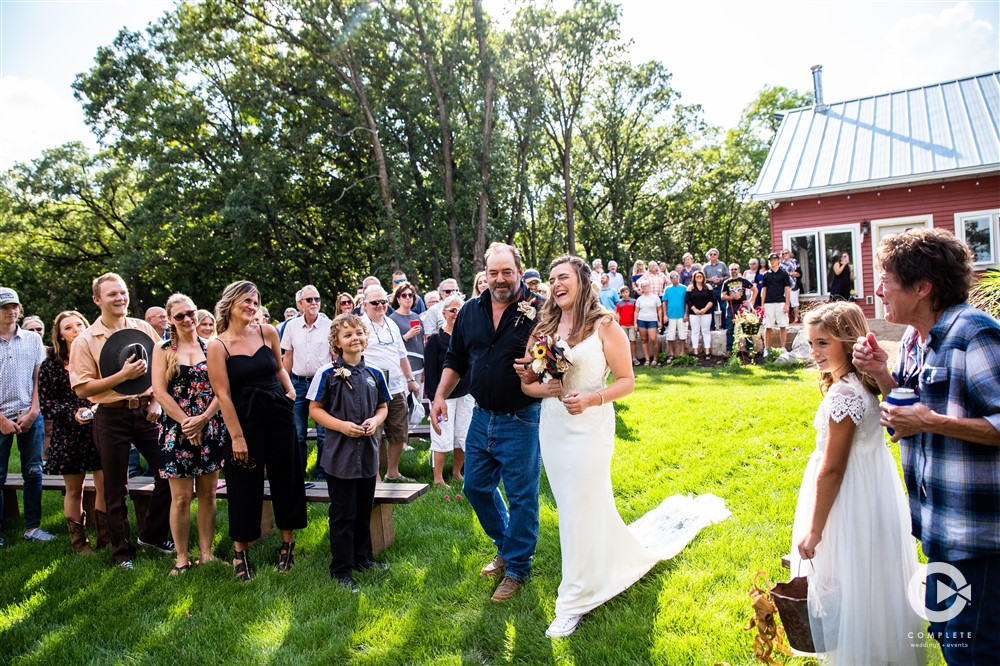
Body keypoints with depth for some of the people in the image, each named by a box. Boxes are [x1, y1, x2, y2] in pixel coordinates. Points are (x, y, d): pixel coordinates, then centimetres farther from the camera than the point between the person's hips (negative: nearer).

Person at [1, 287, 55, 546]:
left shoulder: (33, 339, 7)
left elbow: (38, 379, 7)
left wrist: (32, 412, -3)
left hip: (30, 416, 2)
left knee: (33, 473, 5)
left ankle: (32, 527, 14)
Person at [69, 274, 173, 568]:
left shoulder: (144, 328, 5)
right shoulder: (85, 340, -4)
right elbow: (82, 389, -9)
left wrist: (156, 400, 0)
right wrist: (123, 375, -18)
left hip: (145, 412, 3)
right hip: (111, 417, -3)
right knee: (116, 488, 7)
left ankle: (152, 535, 26)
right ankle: (121, 550, 23)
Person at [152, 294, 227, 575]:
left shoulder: (210, 347, 6)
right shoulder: (163, 349, 3)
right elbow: (159, 391, -4)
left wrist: (202, 419, -12)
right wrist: (185, 421, -11)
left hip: (210, 429, 2)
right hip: (176, 430, -2)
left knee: (208, 493, 7)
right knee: (181, 497, 1)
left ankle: (206, 552, 19)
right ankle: (182, 557, 14)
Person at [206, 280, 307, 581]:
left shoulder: (268, 332, 2)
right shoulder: (218, 345, -7)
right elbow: (223, 393, -10)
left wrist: (290, 389, 0)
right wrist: (236, 436, -12)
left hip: (279, 414, 3)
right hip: (244, 419, -3)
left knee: (286, 479, 10)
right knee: (245, 486, 6)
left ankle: (288, 544, 27)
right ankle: (240, 553, 24)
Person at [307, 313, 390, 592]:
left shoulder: (374, 374, 4)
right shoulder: (327, 373, -9)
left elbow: (383, 406, 13)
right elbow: (314, 409, -6)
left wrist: (375, 420, -9)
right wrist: (342, 425, -18)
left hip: (368, 453, 5)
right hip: (340, 455, -4)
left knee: (364, 510, 17)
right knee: (343, 514, 2)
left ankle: (362, 557, 34)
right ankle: (341, 569, 15)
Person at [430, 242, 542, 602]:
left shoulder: (539, 310, -11)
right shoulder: (471, 311, 6)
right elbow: (455, 360, 14)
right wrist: (440, 396, 7)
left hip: (521, 421, -6)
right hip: (482, 417, 6)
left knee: (521, 496, 5)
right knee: (475, 486, 18)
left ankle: (516, 568, 25)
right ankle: (505, 546, 40)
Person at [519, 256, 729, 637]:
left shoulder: (604, 326, -8)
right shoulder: (544, 329, 6)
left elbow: (627, 382, -8)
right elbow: (526, 384, 9)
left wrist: (590, 399, -22)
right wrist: (545, 389, -11)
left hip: (589, 427, -6)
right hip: (551, 427, 6)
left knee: (582, 509, -1)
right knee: (571, 506, 15)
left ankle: (574, 603, 14)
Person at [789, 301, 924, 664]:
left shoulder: (843, 395, -26)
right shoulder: (862, 384, 3)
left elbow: (831, 470, -23)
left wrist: (814, 530, -17)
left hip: (849, 504, -10)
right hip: (872, 494, 10)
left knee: (847, 593, 7)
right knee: (871, 590, 24)